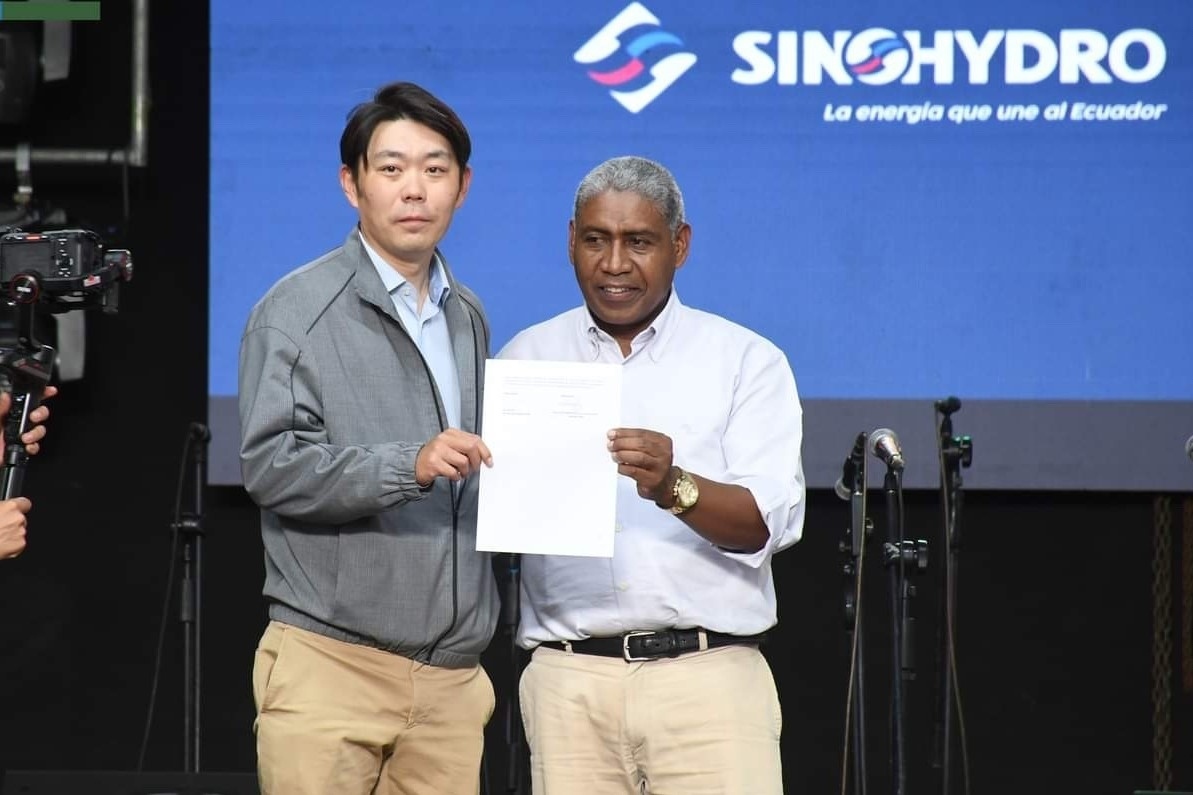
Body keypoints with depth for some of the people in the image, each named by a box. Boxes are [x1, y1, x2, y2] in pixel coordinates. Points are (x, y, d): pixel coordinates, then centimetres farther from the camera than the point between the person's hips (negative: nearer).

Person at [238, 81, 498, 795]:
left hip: (452, 677, 5)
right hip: (331, 658, -5)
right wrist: (408, 467, -22)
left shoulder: (469, 318, 18)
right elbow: (271, 465, -13)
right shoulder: (299, 309, -2)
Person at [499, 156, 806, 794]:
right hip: (570, 677, 2)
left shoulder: (746, 360, 7)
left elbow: (770, 521, -5)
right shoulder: (526, 358, 13)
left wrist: (674, 488, -23)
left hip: (709, 672, -1)